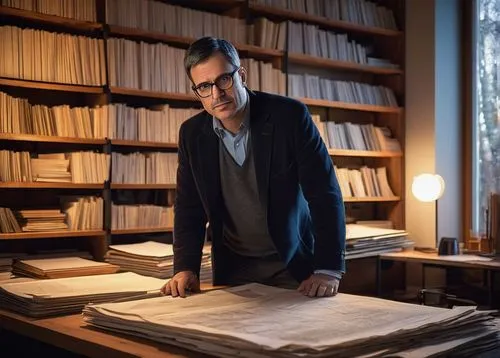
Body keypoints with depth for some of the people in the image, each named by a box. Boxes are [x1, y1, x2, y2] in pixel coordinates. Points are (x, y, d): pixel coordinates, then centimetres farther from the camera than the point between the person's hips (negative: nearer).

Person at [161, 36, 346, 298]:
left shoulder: (289, 116, -17)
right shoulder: (192, 134, -5)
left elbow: (325, 194, -18)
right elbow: (189, 208, 1)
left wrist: (329, 270, -25)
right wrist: (185, 268, -14)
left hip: (293, 263, -3)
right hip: (232, 268, 3)